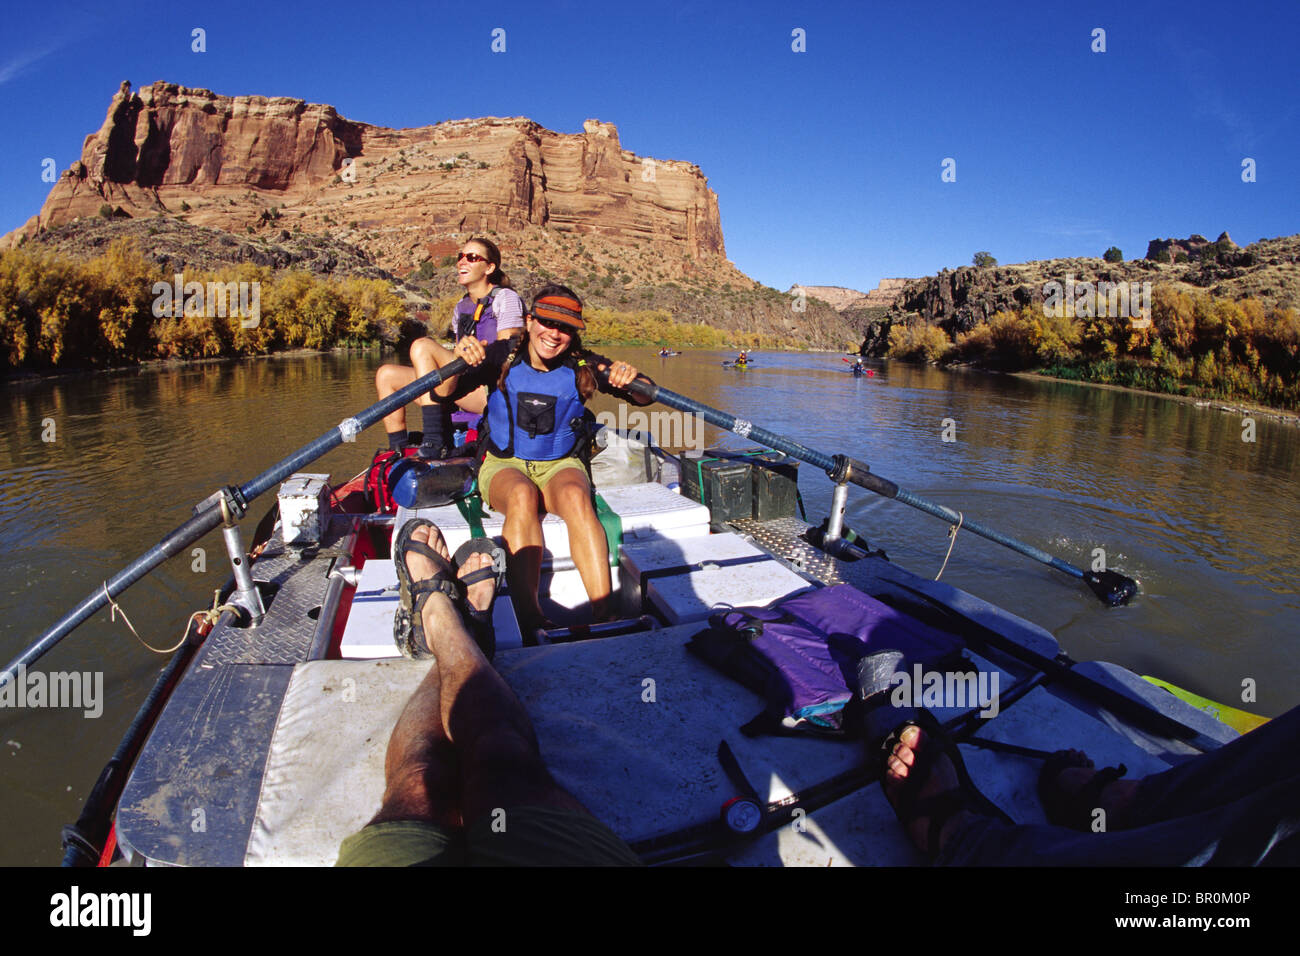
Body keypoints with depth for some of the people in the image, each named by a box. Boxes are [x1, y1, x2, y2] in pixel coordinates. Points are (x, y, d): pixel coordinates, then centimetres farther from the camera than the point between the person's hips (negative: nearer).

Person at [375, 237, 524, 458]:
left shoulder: (506, 299, 0)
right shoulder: (461, 308, 22)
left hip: (492, 393, -8)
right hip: (465, 397, 8)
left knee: (422, 346, -22)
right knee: (386, 375, 1)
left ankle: (435, 441, -29)